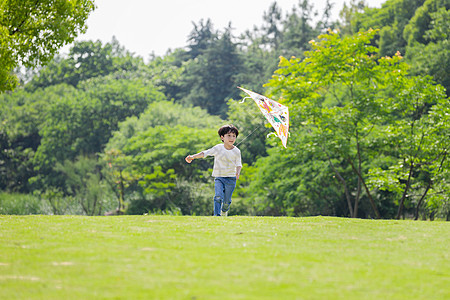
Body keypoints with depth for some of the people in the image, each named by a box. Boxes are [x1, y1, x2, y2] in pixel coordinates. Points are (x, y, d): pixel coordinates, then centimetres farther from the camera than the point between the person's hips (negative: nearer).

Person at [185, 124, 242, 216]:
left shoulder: (236, 151, 0)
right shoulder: (218, 148, -2)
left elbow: (238, 164, 3)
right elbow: (205, 153, -3)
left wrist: (237, 173, -18)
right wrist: (193, 157, -13)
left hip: (231, 179, 1)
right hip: (218, 177, -1)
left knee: (227, 201, 5)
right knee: (218, 196, -20)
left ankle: (224, 213, 34)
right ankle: (217, 216, -20)